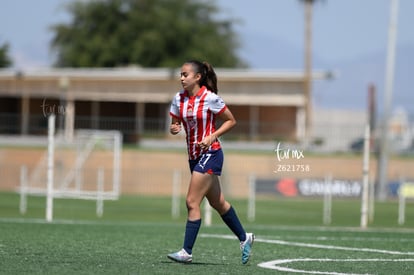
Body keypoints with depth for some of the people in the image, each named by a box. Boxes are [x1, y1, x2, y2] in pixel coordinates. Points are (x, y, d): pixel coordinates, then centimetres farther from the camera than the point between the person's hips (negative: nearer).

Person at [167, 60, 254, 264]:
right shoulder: (179, 99, 3)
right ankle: (244, 238, 31)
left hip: (210, 154, -7)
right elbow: (174, 124, 11)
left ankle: (187, 252, -11)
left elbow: (231, 121, -5)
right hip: (194, 156, 7)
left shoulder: (210, 98, -13)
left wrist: (212, 137, -16)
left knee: (192, 202, -13)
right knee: (217, 203, 16)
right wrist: (173, 129, -12)